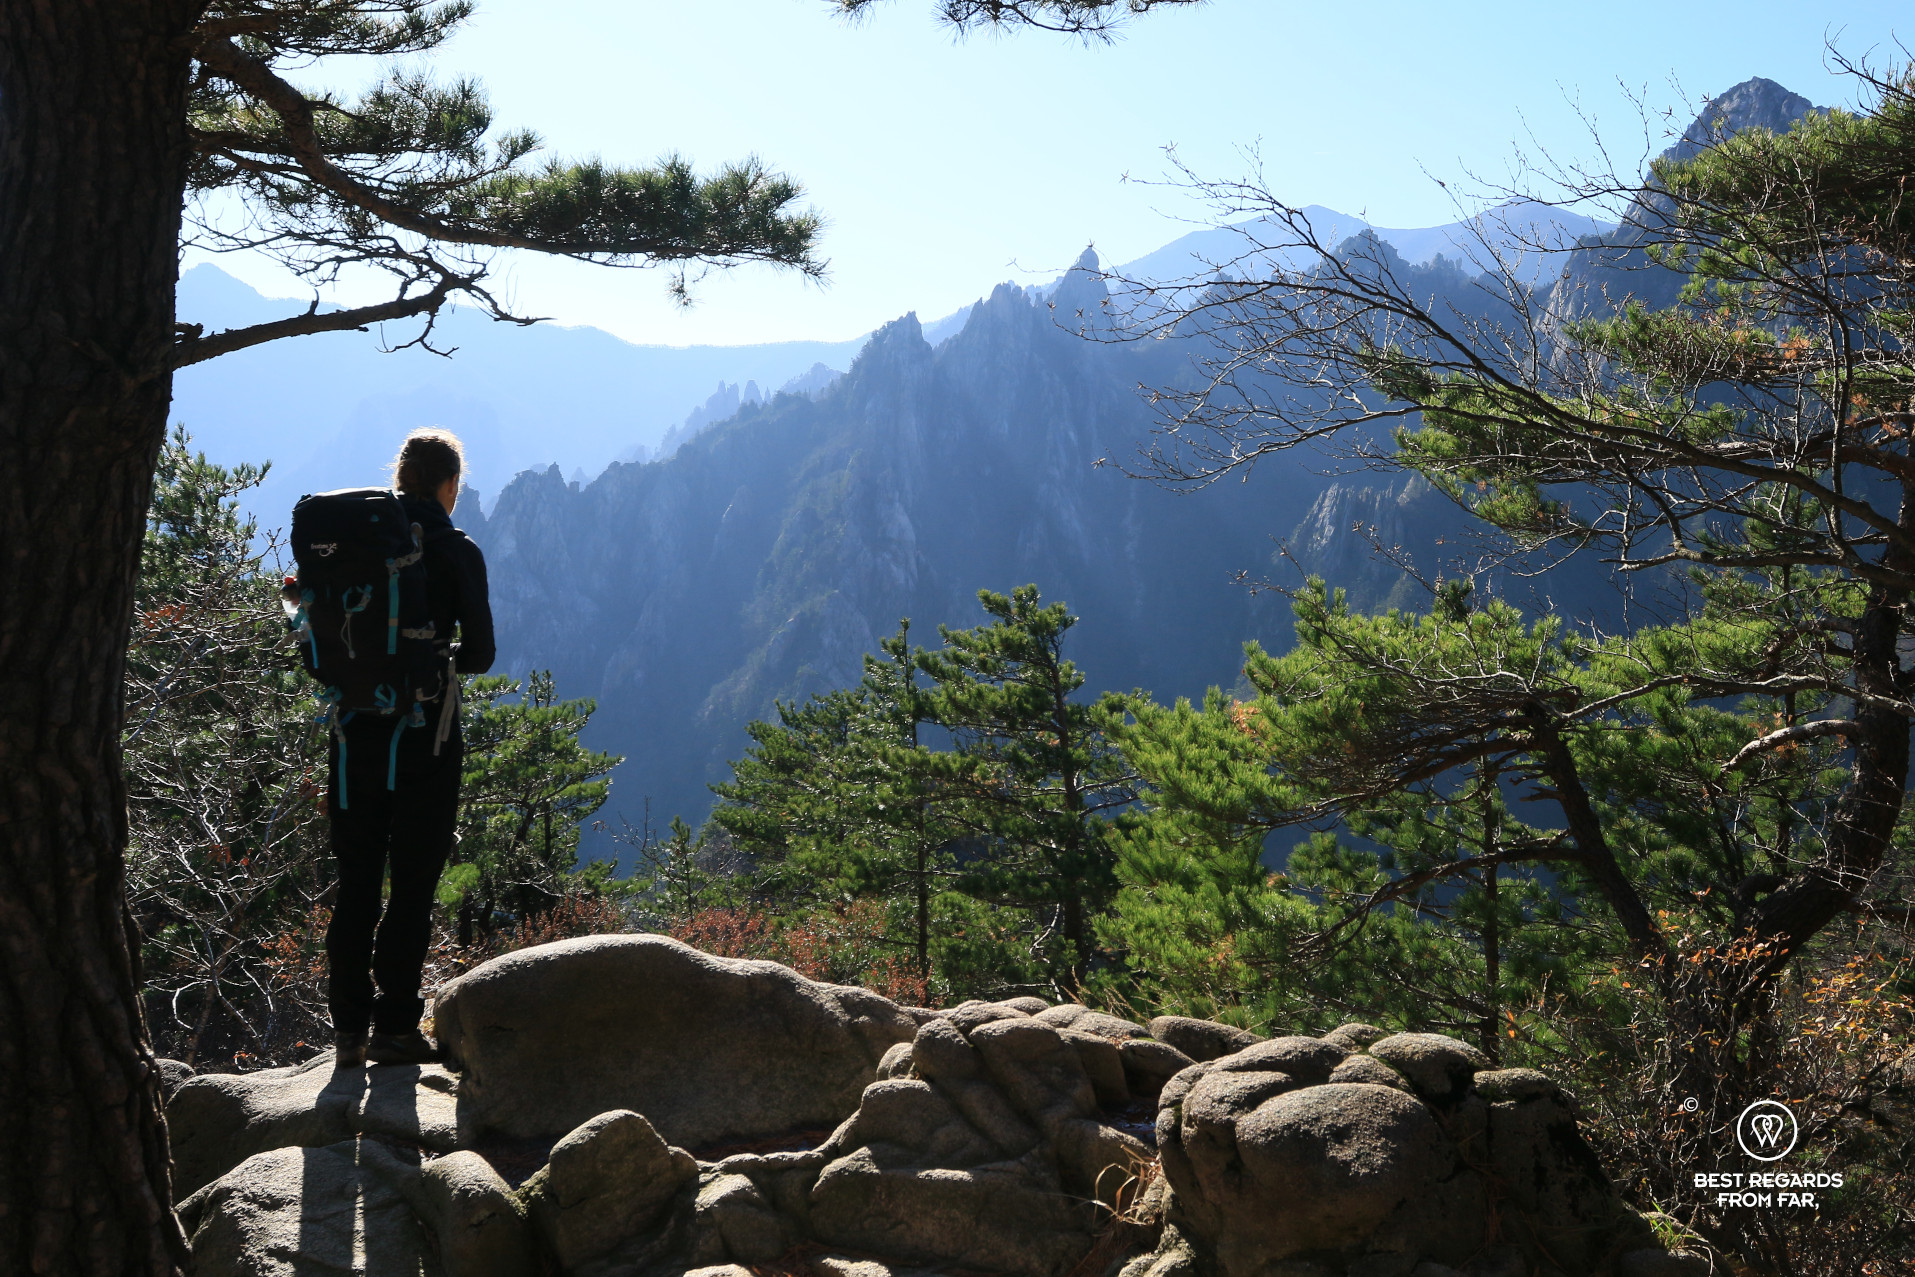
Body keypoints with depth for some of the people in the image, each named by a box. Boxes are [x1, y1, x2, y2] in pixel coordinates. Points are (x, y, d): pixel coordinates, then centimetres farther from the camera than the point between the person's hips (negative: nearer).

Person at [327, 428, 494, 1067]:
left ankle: (348, 1027, 15)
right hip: (424, 729, -4)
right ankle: (394, 1029, 5)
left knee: (355, 880, 11)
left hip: (356, 726, 4)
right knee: (413, 882, 4)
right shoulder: (456, 551, -5)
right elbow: (480, 653, -4)